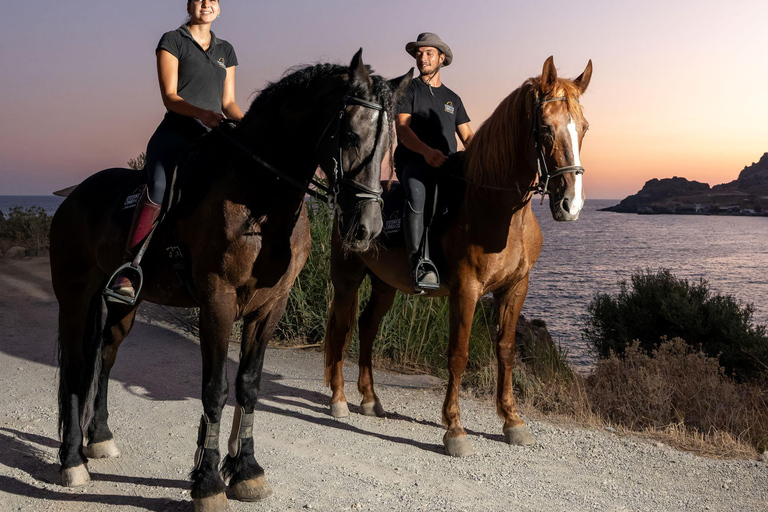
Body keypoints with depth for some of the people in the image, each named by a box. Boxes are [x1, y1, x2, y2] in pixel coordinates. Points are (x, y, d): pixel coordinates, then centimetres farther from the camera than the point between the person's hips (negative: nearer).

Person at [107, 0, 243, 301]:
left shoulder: (225, 50, 22)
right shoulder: (172, 41, 6)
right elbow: (170, 97, -3)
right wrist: (201, 113, -22)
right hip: (177, 132, -5)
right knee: (159, 186, -31)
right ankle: (127, 270, -28)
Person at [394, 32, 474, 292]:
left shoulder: (452, 98, 26)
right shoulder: (408, 90, 11)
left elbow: (468, 137, 21)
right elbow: (402, 128, -4)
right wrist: (427, 151, -23)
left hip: (447, 164, 5)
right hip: (413, 161, -5)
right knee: (416, 190, -37)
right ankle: (418, 264, -39)